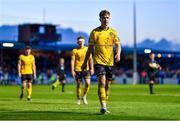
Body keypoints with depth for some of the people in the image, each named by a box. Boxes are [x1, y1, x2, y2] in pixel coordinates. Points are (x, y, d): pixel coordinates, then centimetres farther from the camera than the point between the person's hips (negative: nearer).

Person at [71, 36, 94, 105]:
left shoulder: (87, 49, 8)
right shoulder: (75, 50, 0)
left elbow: (90, 59, 11)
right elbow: (72, 60, -2)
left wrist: (92, 69, 5)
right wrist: (72, 70, -9)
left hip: (86, 69, 2)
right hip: (78, 69, -2)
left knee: (88, 83, -13)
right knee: (78, 85, 2)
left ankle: (84, 96, 9)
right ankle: (78, 99, 16)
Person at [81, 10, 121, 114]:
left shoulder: (113, 32, 8)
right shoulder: (94, 32, 2)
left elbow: (118, 45, 5)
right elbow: (90, 48, 7)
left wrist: (118, 54, -17)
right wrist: (85, 62, 8)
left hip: (110, 62, 3)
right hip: (99, 61, -3)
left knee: (107, 85, 9)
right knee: (102, 82, -18)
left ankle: (104, 105, 21)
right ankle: (103, 106, -24)